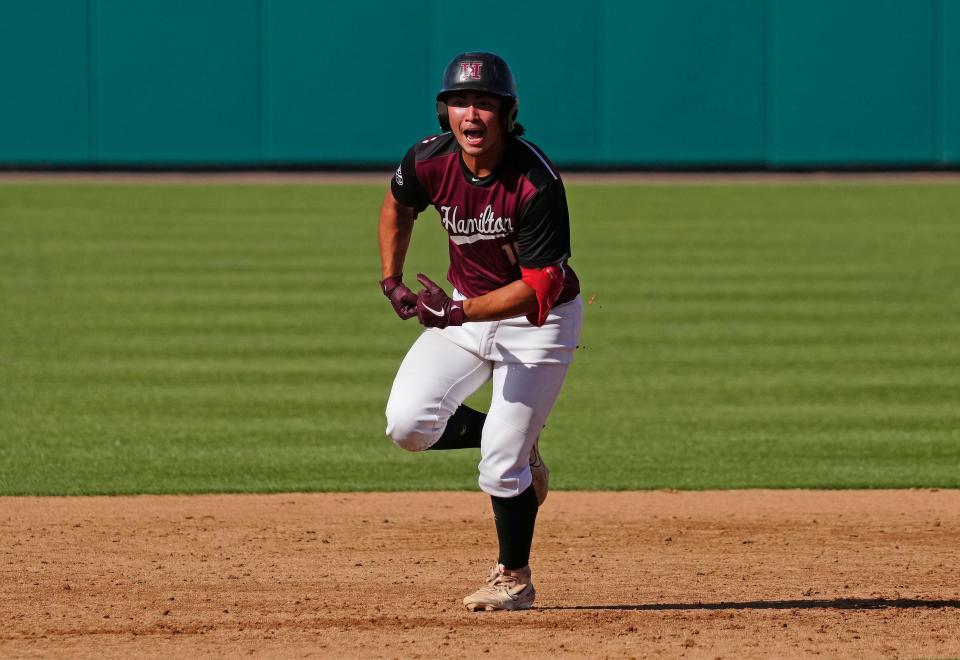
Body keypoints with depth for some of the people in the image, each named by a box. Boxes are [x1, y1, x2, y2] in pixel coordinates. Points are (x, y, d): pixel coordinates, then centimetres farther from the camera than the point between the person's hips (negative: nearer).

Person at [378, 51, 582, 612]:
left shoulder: (537, 182, -29)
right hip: (464, 307, 5)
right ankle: (514, 440, 16)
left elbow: (539, 284, -29)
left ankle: (514, 579, 14)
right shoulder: (430, 162, -13)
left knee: (502, 461, -10)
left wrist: (460, 312, -38)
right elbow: (398, 206, 12)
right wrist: (392, 282, 4)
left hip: (539, 320, -5)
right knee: (408, 424, -11)